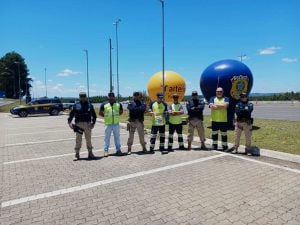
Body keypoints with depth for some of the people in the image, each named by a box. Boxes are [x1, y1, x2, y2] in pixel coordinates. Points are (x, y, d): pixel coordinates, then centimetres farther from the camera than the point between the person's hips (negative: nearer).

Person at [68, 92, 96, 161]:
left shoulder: (89, 105, 7)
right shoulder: (76, 105, 4)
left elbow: (94, 115, 8)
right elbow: (71, 114, 2)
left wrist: (93, 123, -4)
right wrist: (69, 122, -12)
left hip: (88, 124, 1)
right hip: (78, 124, -1)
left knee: (89, 139, 7)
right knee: (78, 140, 2)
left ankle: (90, 153, 17)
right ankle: (77, 155, 9)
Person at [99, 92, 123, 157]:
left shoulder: (118, 104, 6)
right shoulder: (104, 105, 0)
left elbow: (121, 111, 20)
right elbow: (100, 113, 9)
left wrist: (117, 115, 8)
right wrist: (105, 116, 1)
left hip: (116, 124, 2)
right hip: (108, 124, -2)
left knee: (117, 137, 9)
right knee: (107, 138, 3)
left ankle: (118, 149, 20)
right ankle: (106, 150, 13)